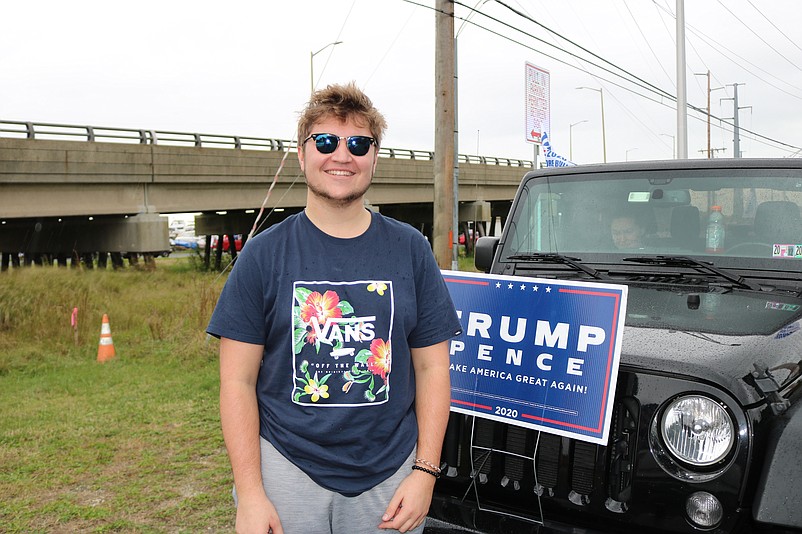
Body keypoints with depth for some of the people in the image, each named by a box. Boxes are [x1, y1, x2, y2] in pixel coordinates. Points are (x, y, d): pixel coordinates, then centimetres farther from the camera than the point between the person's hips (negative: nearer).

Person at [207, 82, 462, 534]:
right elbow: (239, 381, -4)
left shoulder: (411, 250, 1)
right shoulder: (264, 253, -3)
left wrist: (425, 472, -4)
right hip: (287, 473, -1)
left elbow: (431, 368, 3)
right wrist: (250, 495, -9)